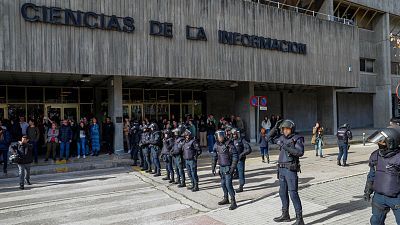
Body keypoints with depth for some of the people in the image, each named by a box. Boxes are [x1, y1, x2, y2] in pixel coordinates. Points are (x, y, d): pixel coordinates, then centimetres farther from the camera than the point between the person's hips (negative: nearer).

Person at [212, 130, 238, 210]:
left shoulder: (229, 144, -16)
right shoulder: (216, 145, 3)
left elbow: (235, 157, -15)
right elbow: (214, 157, 13)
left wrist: (232, 168, -19)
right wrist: (213, 167, 10)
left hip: (228, 167, -7)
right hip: (221, 167, 7)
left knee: (228, 184, -10)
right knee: (223, 184, 16)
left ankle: (233, 202, -2)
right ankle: (226, 199, 32)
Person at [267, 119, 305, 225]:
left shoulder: (297, 139, -9)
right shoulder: (281, 138, 9)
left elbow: (300, 152, -22)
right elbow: (269, 138, 16)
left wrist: (286, 148, -27)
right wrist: (275, 128, 5)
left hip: (291, 170, -7)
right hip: (281, 169, 7)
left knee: (293, 194, -7)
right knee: (283, 192, 16)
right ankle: (285, 215, 31)